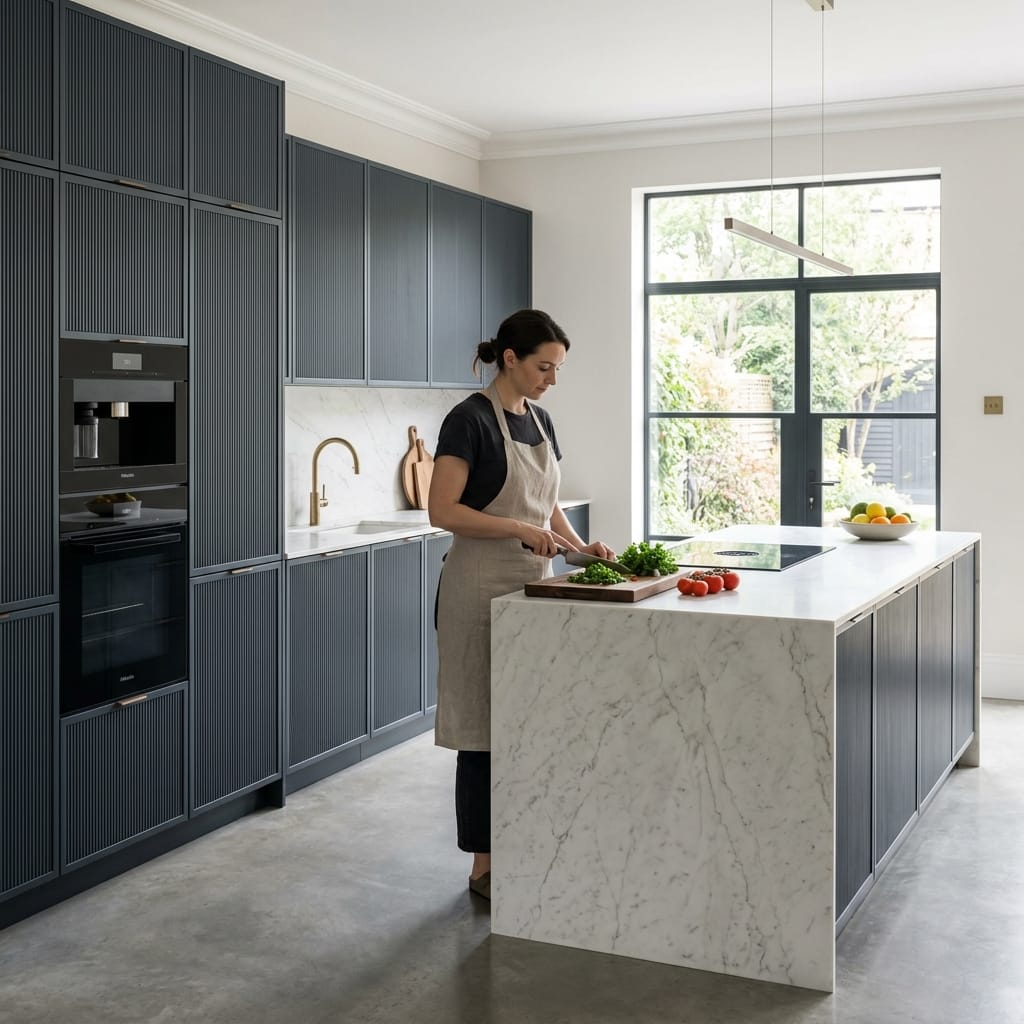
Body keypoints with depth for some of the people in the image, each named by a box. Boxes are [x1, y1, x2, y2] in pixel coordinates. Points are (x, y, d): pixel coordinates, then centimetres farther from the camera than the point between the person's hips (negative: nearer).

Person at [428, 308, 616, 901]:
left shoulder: (540, 420, 12)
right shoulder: (471, 419, -12)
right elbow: (442, 510, -18)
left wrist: (578, 546, 2)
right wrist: (520, 530, -23)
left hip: (535, 584, 8)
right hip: (484, 589, -8)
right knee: (485, 728, 0)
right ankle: (485, 865, 11)